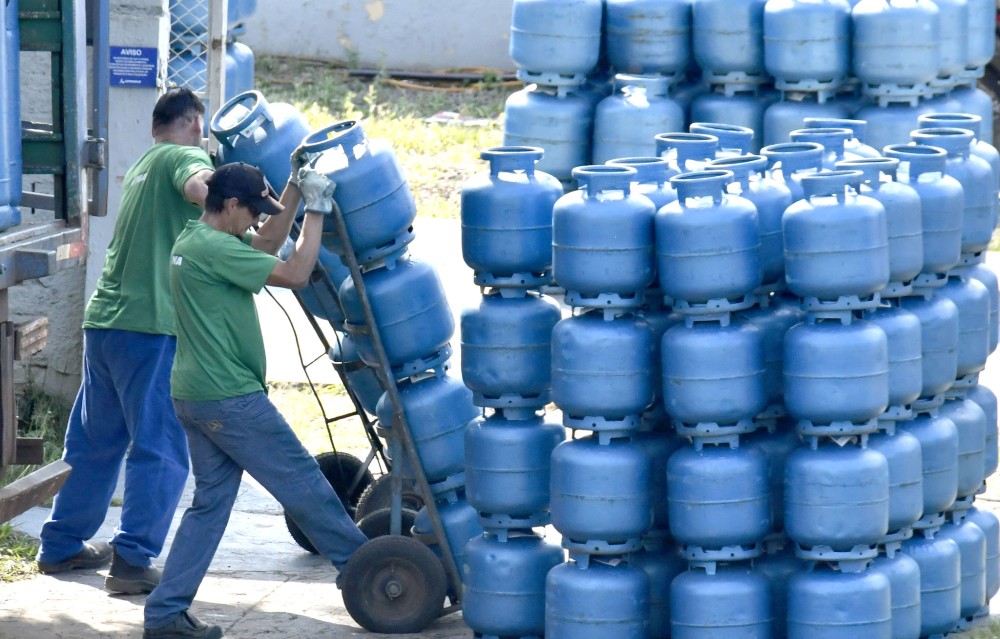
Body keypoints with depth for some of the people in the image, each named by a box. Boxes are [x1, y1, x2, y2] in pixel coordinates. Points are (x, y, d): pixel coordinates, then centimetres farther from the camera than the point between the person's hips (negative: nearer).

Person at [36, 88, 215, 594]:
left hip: (103, 320, 9)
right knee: (160, 449, -3)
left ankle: (61, 546, 26)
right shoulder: (181, 156, -4)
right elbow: (199, 186, -27)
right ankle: (133, 561, -6)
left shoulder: (143, 167, 22)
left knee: (94, 440, 19)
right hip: (150, 326, -9)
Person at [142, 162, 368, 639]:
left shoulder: (193, 241, 12)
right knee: (302, 483, 4)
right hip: (229, 398, -10)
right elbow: (295, 274, -18)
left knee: (212, 500, 11)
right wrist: (317, 210, -10)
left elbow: (264, 248, 25)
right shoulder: (216, 249, -18)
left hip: (194, 396, 10)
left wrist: (294, 189, 19)